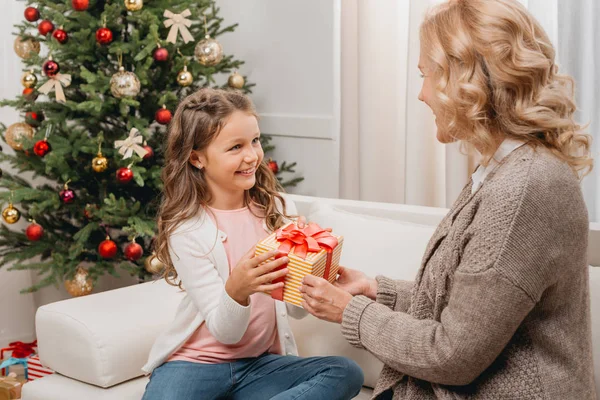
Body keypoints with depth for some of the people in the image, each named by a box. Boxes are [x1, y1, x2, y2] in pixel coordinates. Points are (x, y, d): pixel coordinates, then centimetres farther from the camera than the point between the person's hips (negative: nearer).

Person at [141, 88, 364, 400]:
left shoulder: (277, 210, 0)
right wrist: (237, 290, -34)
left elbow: (297, 309, 0)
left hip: (261, 362, 5)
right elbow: (225, 332, -12)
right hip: (195, 362, -5)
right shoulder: (186, 230, -11)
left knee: (347, 373, -21)